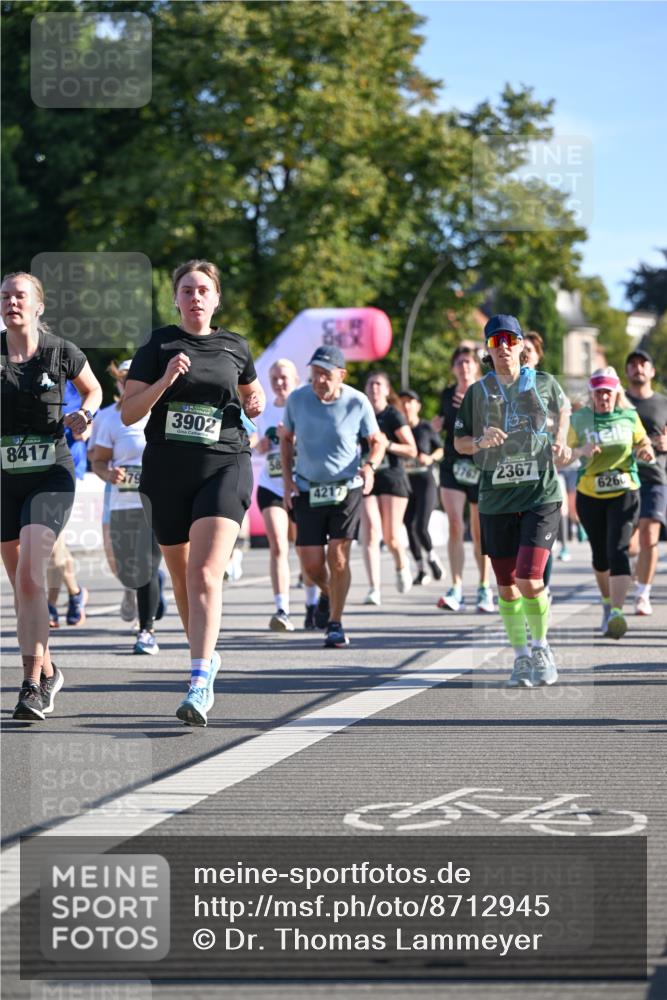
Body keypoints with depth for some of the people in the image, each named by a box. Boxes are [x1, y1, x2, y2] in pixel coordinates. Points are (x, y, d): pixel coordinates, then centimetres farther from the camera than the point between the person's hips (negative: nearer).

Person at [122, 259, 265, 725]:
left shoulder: (234, 347, 8)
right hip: (166, 471, 2)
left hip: (224, 465, -2)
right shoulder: (158, 346, 2)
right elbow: (128, 412, -4)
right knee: (182, 577, 13)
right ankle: (207, 656, 38)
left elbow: (252, 393, 27)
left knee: (205, 575, -18)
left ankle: (200, 685, -27)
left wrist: (256, 404, 4)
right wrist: (165, 381, -18)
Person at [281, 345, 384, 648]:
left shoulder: (357, 403, -10)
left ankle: (335, 623, 3)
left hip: (346, 487, -2)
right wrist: (287, 478, 2)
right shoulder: (297, 399, -5)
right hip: (307, 489, 2)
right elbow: (286, 438, 11)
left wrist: (370, 466, -15)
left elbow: (377, 440, 5)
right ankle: (327, 594, 34)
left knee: (338, 557, -10)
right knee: (311, 563, -2)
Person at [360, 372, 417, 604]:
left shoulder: (394, 415, -2)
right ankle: (374, 589, -16)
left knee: (391, 537, -1)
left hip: (392, 478, -3)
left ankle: (401, 564, 34)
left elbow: (412, 450, -4)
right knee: (370, 533, -13)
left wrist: (387, 445, -17)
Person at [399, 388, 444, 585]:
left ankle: (431, 556, 16)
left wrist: (430, 458, -9)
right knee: (410, 528, 2)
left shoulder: (426, 428, -3)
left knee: (421, 527, -13)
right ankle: (422, 570, 14)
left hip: (425, 482, -3)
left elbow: (441, 449, 10)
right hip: (405, 485, 3)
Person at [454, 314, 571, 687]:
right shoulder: (477, 392, 4)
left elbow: (563, 408, 24)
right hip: (496, 499, 2)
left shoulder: (543, 383, 3)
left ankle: (542, 646, 9)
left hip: (541, 495, -2)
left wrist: (560, 442, 7)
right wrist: (481, 440, -13)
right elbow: (459, 442, 7)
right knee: (507, 587, 6)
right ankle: (521, 657, 22)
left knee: (530, 580, -15)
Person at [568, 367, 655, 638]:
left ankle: (616, 614, -26)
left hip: (624, 493, -2)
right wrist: (581, 451, -20)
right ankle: (607, 602, 40)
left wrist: (646, 451, -11)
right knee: (600, 555, 14)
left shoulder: (629, 417, 0)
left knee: (618, 551, -18)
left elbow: (642, 442, 12)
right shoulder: (579, 420, -2)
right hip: (590, 496, 2)